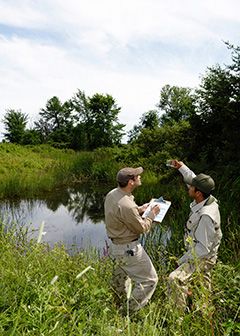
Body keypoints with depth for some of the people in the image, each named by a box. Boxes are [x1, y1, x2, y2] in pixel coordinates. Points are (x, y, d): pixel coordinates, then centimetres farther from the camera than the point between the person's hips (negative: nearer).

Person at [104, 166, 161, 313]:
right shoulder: (126, 205, -33)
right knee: (149, 280, 6)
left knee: (121, 277, 29)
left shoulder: (112, 194, -4)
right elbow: (142, 227, -18)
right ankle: (131, 312, 15)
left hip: (116, 245, 10)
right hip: (129, 249, -10)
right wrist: (152, 214, -4)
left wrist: (139, 209, 6)